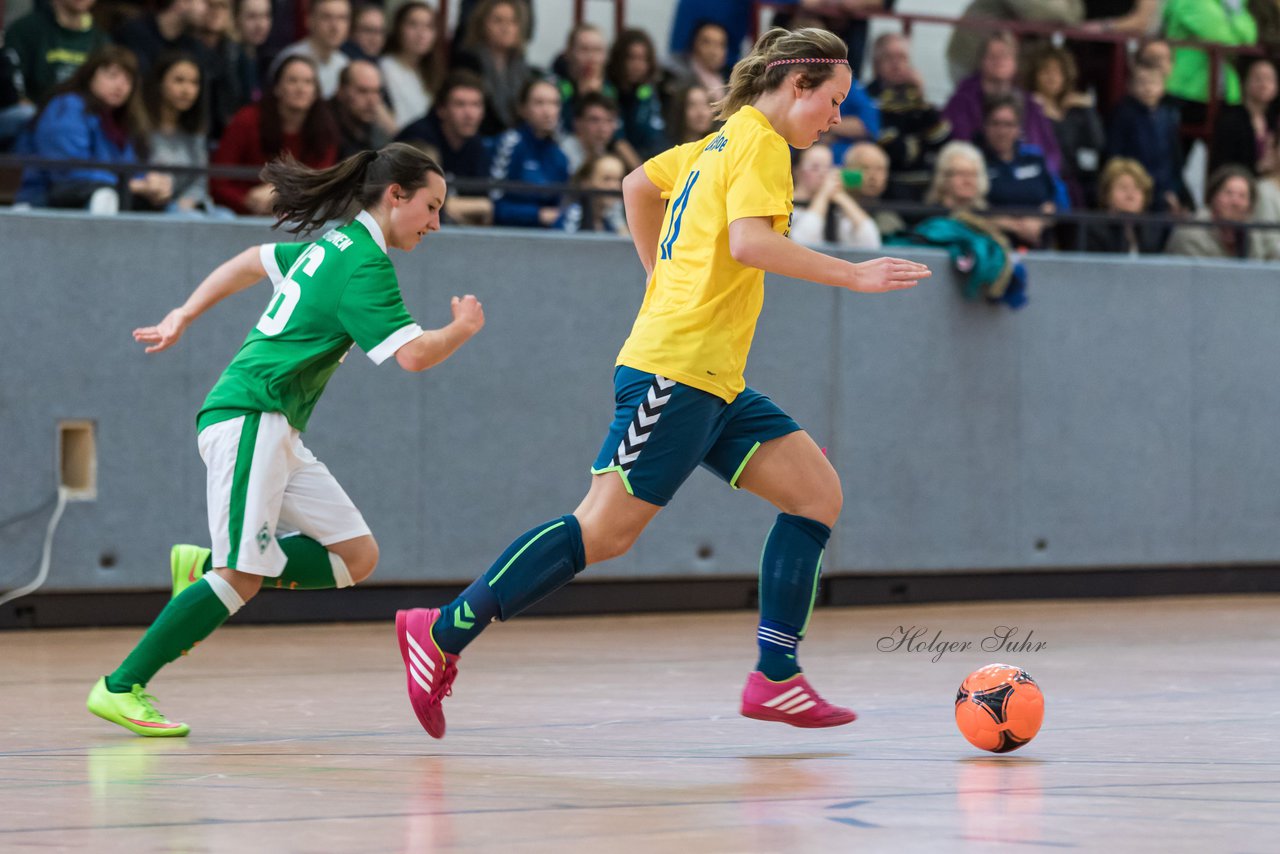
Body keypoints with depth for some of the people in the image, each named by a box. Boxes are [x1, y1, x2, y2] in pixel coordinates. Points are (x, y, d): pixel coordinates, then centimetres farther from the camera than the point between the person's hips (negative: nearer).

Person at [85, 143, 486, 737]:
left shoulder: (331, 245, 18)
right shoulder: (366, 264, -11)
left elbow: (253, 261, 31)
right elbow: (413, 355, -20)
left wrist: (182, 317, 33)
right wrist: (462, 329, 0)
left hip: (277, 432, 10)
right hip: (251, 417, -10)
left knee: (356, 557, 2)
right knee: (245, 576, -16)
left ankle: (204, 566, 5)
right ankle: (121, 688, -13)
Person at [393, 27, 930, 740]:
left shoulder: (721, 142, 20)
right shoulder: (759, 142, -8)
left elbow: (639, 186, 33)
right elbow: (750, 241, -24)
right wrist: (852, 274, -20)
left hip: (715, 384, 10)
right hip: (677, 368, -10)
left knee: (818, 492, 3)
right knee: (605, 530, -13)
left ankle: (776, 679, 0)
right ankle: (443, 634, -7)